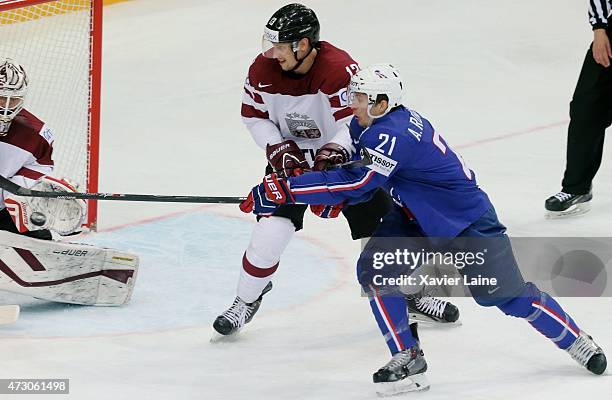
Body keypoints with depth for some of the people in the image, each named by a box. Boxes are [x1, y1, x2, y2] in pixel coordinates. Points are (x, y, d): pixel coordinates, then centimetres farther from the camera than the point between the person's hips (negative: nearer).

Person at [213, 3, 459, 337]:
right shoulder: (263, 69, -16)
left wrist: (331, 160, -43)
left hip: (343, 154, -2)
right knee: (273, 226, -16)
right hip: (291, 156, 2)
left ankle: (415, 294, 25)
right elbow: (254, 117, -2)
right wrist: (279, 150, -16)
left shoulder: (339, 68, -30)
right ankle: (246, 300, 6)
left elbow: (354, 124, -29)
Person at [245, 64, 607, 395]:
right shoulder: (368, 125, -5)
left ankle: (578, 342, 21)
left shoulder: (394, 135, -34)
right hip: (416, 218, 8)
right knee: (374, 268, -11)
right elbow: (359, 172, 9)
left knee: (506, 294, -1)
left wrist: (287, 189, -42)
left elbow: (359, 182, -42)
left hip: (467, 220, -8)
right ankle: (408, 360, -4)